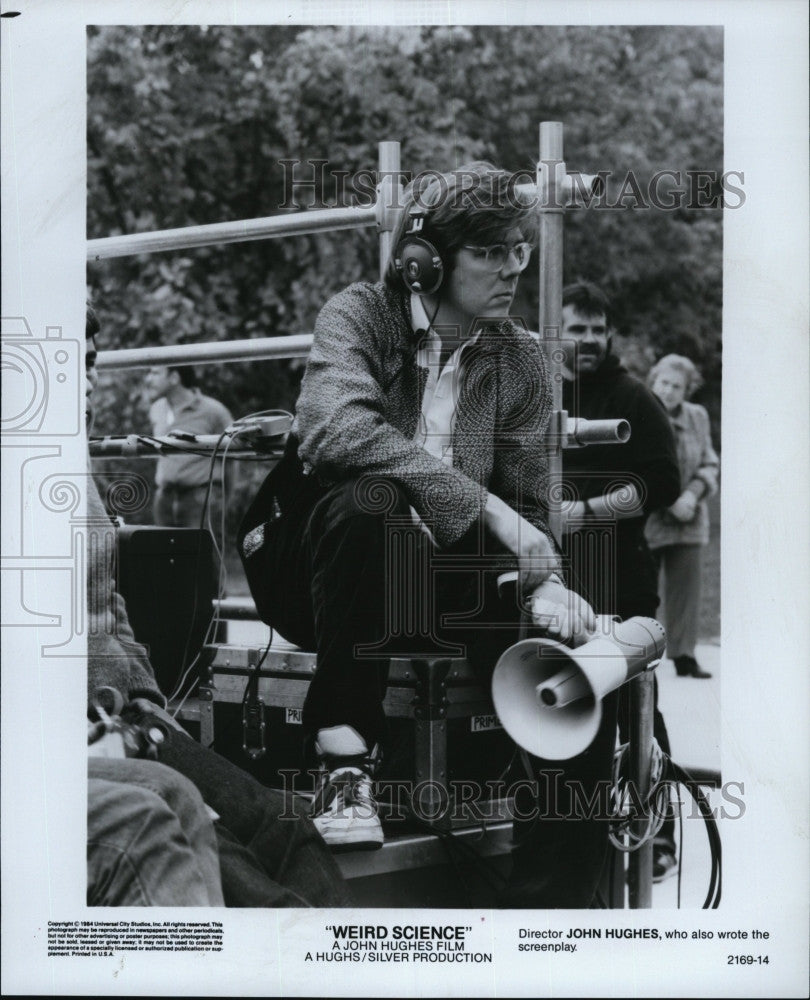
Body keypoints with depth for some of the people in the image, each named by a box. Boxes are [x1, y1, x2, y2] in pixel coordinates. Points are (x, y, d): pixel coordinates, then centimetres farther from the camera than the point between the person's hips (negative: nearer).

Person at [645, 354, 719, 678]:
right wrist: (670, 501, -16)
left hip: (689, 521, 4)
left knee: (686, 587, 2)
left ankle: (684, 655, 8)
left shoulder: (697, 417, 8)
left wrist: (693, 493, -9)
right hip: (646, 520, -4)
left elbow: (710, 464, 10)